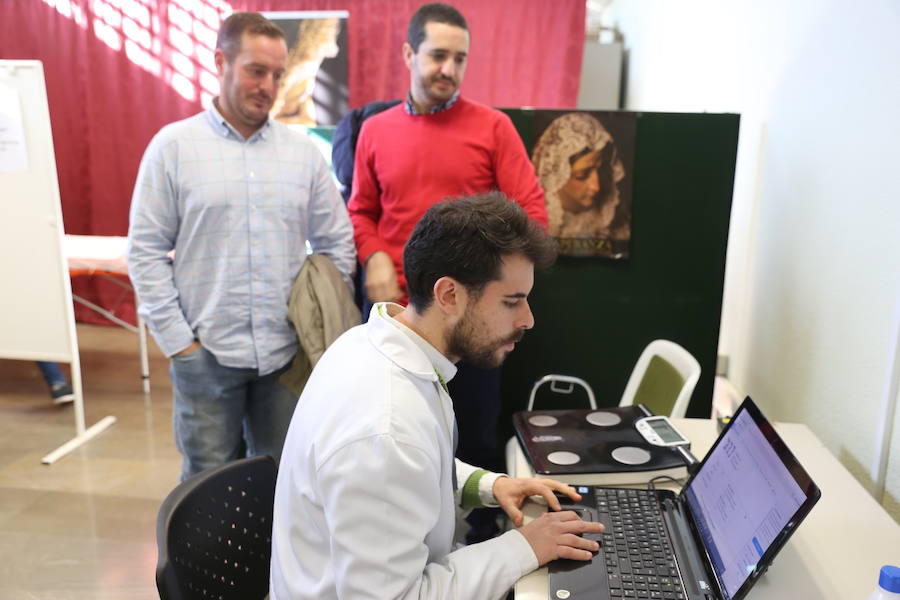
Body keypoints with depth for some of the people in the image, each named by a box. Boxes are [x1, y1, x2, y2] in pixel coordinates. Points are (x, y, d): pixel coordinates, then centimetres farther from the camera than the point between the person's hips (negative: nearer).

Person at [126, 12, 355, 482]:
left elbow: (338, 243, 10)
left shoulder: (303, 151, 6)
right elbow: (146, 251, -2)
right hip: (205, 354, -2)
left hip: (288, 353, 2)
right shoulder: (173, 145, -1)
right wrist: (177, 339, -6)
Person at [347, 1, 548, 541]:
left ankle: (485, 540, 33)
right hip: (397, 310, 3)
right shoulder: (376, 130, 6)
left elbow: (532, 212, -5)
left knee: (476, 432, 11)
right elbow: (360, 211, 12)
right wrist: (374, 259, -7)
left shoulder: (493, 126, -2)